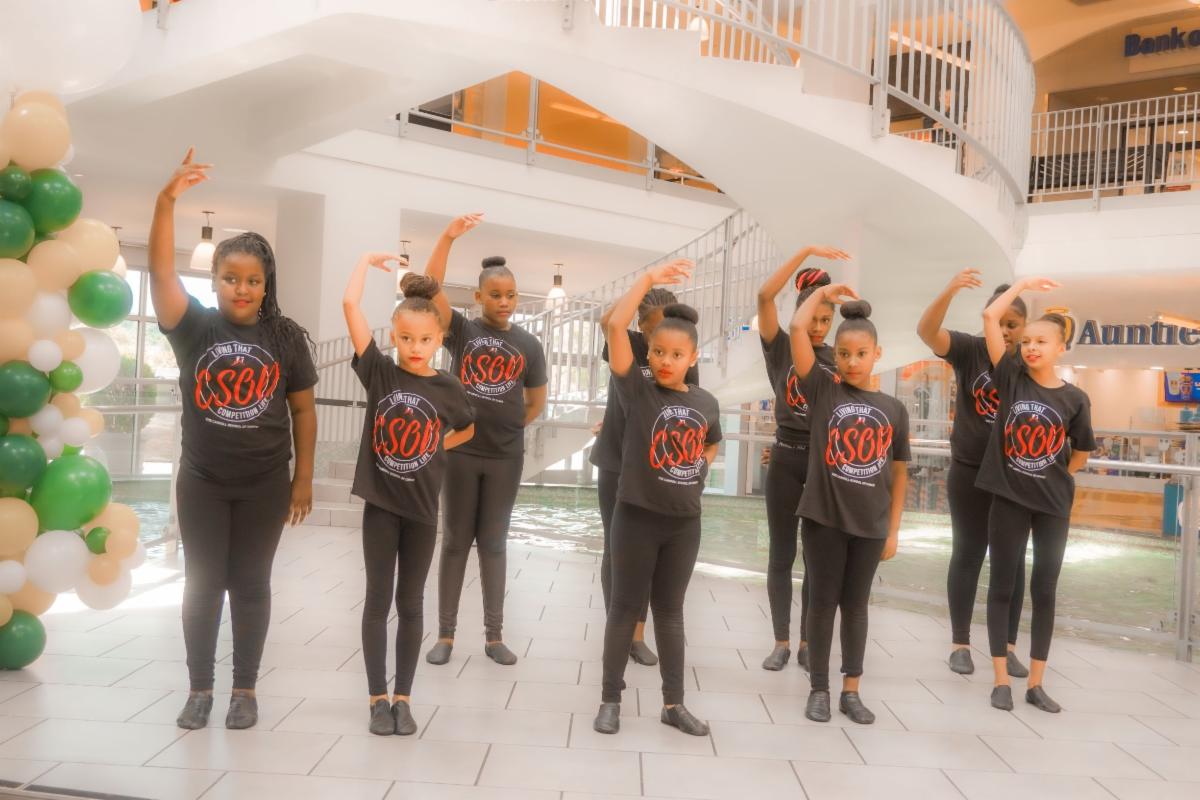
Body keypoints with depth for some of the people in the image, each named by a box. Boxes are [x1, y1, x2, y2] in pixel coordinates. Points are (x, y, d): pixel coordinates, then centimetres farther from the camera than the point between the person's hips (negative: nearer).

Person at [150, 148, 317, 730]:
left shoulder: (286, 337, -4)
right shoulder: (195, 327, -5)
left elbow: (303, 410, 0)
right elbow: (161, 271, -19)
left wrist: (303, 478, -1)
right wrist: (166, 200, -32)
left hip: (265, 485, 0)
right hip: (202, 481, 1)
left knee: (250, 584, 9)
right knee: (202, 583, 9)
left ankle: (245, 689, 23)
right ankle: (199, 688, 25)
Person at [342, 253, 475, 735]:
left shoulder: (447, 386, -4)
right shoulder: (379, 372, -7)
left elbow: (466, 430, 16)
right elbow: (350, 304, -12)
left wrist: (434, 449, 5)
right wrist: (369, 259, -1)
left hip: (421, 506, 1)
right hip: (380, 502, -1)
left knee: (410, 603, 10)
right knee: (378, 600, 6)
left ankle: (403, 697, 20)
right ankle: (377, 698, 18)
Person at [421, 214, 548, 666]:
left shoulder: (528, 345, 3)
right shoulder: (461, 330, -2)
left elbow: (536, 402, 13)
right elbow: (431, 288, -17)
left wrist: (508, 426, 6)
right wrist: (449, 237, -23)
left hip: (505, 458, 1)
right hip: (461, 452, -1)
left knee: (494, 543, 9)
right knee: (456, 540, 7)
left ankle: (494, 635, 18)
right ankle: (445, 634, 16)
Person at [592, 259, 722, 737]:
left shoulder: (706, 403, 2)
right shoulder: (637, 390, -9)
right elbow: (615, 328, -20)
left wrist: (695, 477, 7)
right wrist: (649, 279, -20)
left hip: (685, 521, 3)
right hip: (637, 516, -3)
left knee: (670, 611, 14)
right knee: (626, 607, 7)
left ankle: (673, 703, 24)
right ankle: (610, 699, 20)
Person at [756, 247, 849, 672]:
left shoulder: (839, 358, 6)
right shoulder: (781, 348, -2)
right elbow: (765, 296, -16)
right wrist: (807, 251, -18)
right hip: (787, 458, -2)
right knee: (782, 554, 4)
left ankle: (807, 642, 19)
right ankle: (781, 642, 15)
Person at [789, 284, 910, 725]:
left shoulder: (893, 409, 3)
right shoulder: (822, 391, -3)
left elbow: (899, 471, 8)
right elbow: (797, 329, -10)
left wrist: (894, 529, 7)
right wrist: (824, 292, 2)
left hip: (870, 524, 2)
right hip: (823, 518, -2)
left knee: (855, 605, 13)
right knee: (823, 602, 8)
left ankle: (851, 691, 24)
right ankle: (819, 689, 21)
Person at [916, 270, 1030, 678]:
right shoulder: (970, 350, -7)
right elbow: (926, 331, -23)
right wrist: (949, 290, -39)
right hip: (969, 472, -2)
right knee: (967, 554, 6)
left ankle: (1008, 646, 21)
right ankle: (960, 643, 16)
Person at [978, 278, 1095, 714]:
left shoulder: (1075, 398, -4)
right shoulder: (1011, 377, -5)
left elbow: (1081, 451, 11)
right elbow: (990, 317, -10)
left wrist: (1057, 478, 10)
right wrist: (1023, 284, -2)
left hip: (1053, 504, 1)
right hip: (1007, 499, -1)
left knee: (1044, 590, 8)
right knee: (1002, 586, 5)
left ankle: (1035, 684, 20)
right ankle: (1001, 679, 15)